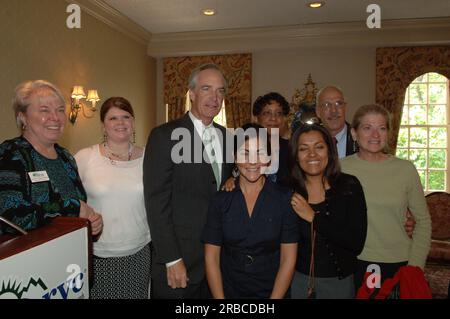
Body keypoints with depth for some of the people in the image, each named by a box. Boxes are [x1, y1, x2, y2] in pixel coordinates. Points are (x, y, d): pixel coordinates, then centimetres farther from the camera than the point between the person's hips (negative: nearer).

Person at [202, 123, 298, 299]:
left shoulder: (285, 199, -6)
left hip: (273, 292, 0)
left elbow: (288, 259, -4)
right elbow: (211, 257, -1)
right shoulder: (220, 200, -3)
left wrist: (275, 297, -10)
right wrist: (219, 297, -8)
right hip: (229, 292, 1)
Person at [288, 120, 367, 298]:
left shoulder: (349, 186, -11)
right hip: (297, 277, 0)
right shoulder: (288, 190, -9)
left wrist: (313, 217, -20)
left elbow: (357, 243, -16)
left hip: (338, 280, 0)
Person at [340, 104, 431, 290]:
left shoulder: (406, 169, -4)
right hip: (355, 263, -1)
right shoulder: (341, 168, -7)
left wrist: (416, 265, -2)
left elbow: (423, 221, 4)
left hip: (399, 264, 1)